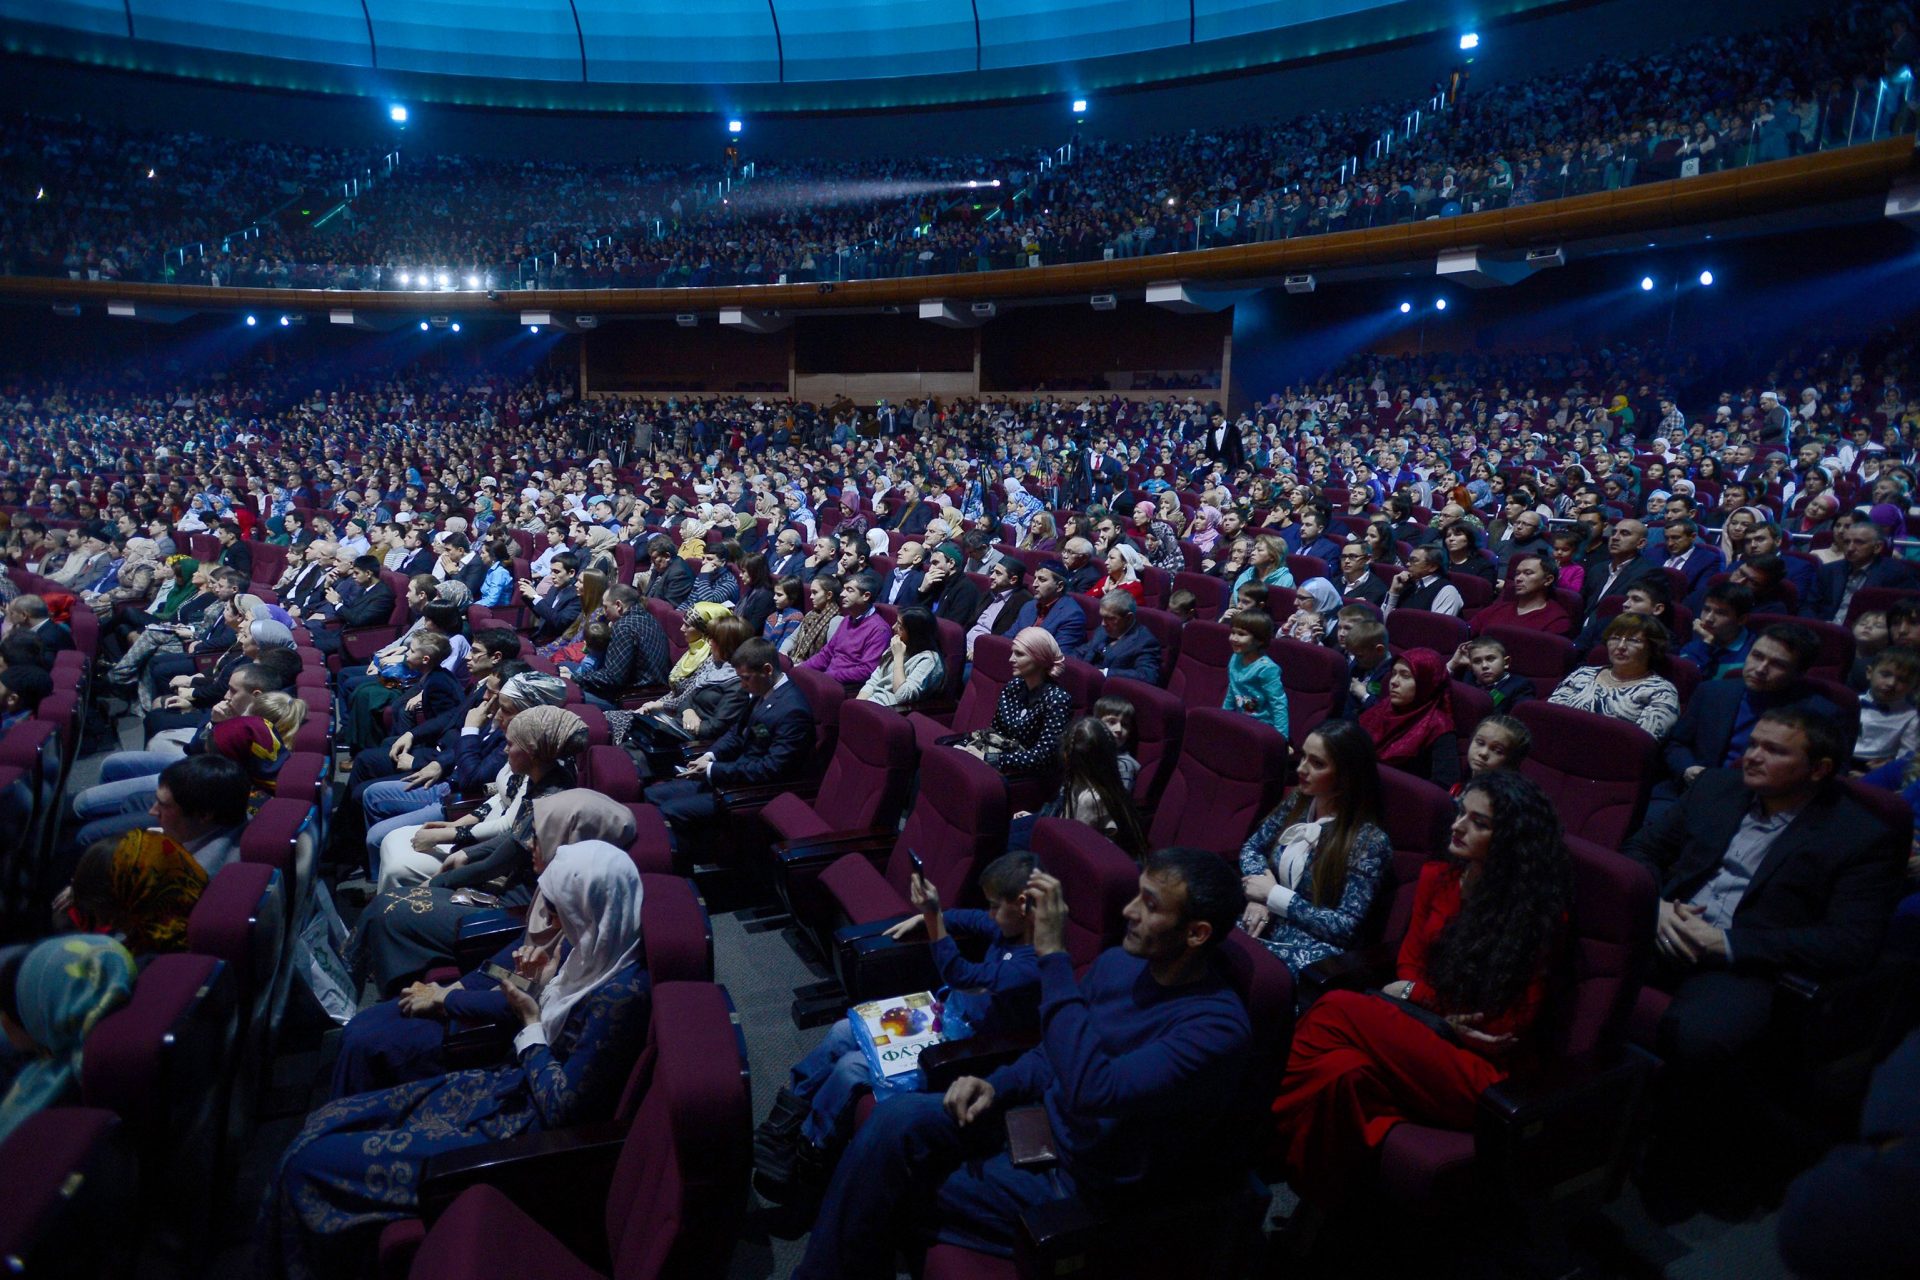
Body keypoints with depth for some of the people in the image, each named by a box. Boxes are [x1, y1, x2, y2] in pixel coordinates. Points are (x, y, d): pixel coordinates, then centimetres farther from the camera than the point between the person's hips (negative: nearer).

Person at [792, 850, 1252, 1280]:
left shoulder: (1218, 1027, -26)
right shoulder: (1118, 962, -1)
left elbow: (1091, 1089, -39)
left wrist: (1053, 955, -37)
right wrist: (997, 1086, -6)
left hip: (1085, 1188, -7)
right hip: (1041, 1119, 7)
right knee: (899, 1120, -15)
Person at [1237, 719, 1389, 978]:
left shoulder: (1368, 840, -14)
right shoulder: (1298, 802, 6)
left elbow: (1346, 927, -15)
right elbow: (1251, 847, 15)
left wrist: (1275, 895, -14)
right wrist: (1260, 896, -6)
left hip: (1310, 948, -6)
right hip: (1267, 924, 6)